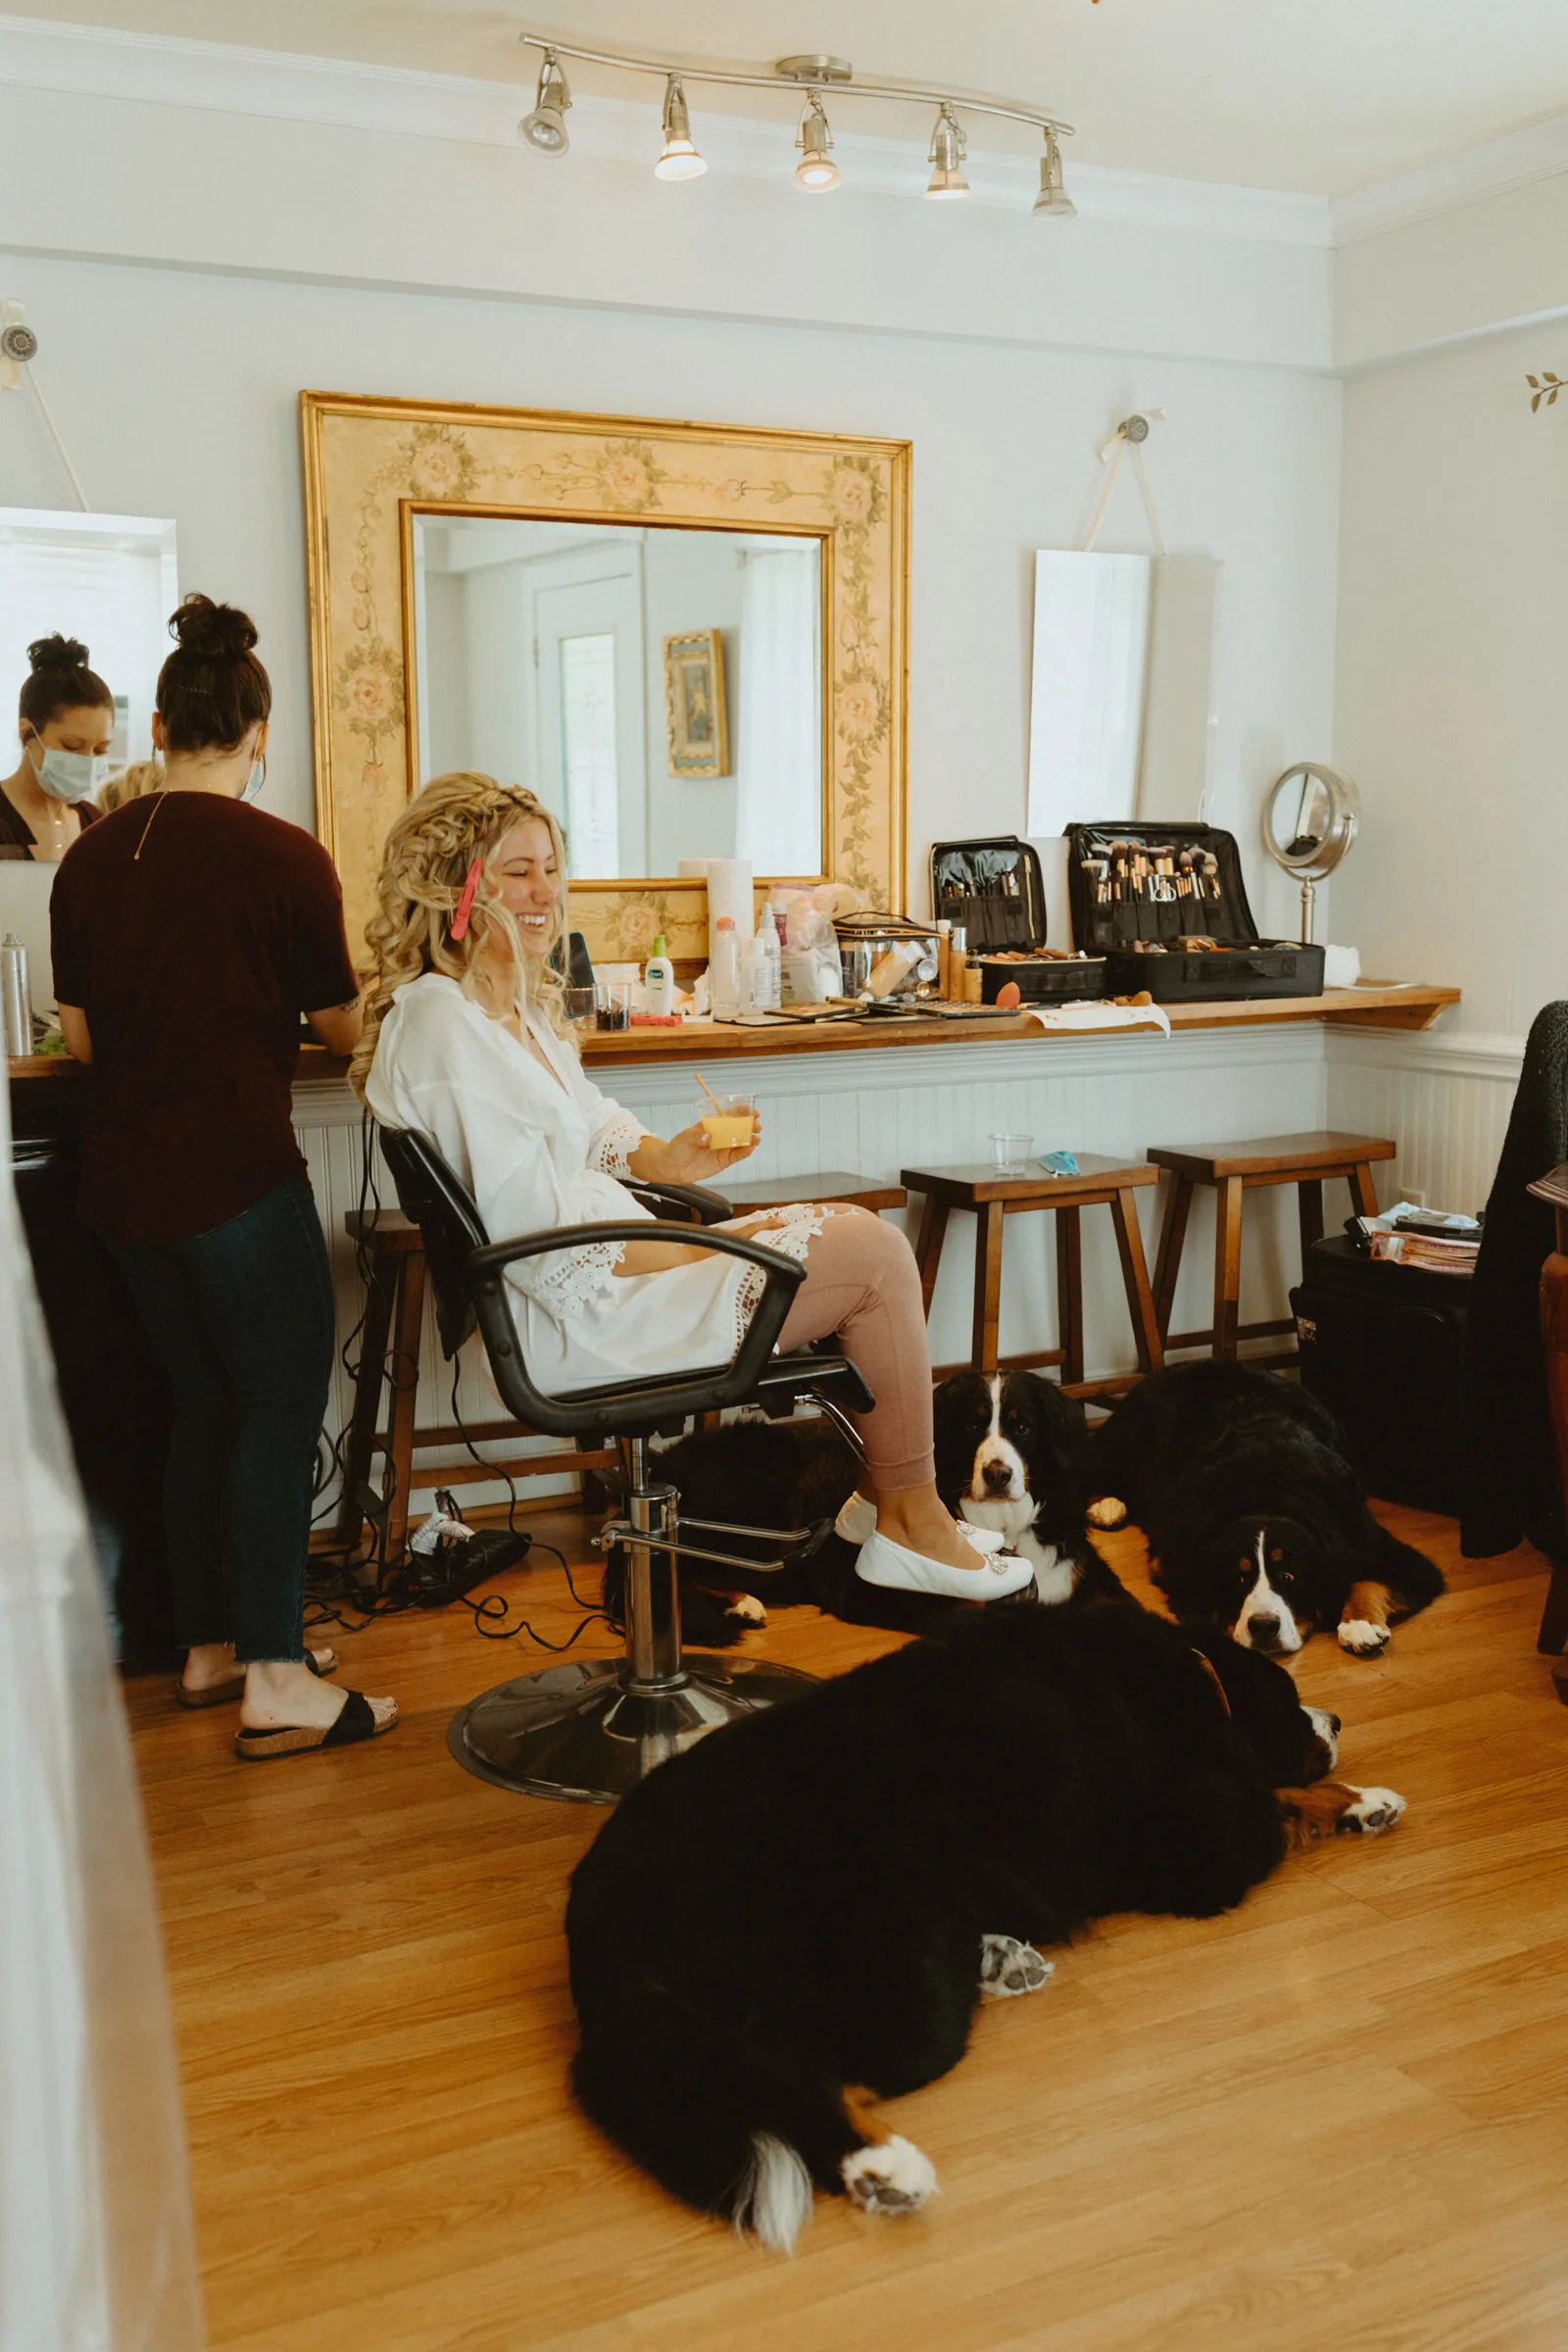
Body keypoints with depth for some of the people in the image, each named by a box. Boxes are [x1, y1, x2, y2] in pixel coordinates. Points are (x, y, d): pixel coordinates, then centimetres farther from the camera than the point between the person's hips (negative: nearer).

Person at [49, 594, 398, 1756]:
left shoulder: (91, 856, 3)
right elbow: (339, 1026, -2)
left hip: (123, 1176, 6)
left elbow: (79, 1033, 9)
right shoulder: (285, 856, -11)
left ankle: (211, 1645, 26)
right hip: (238, 1173, -6)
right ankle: (275, 1681, 1)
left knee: (204, 1407, 17)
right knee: (281, 1409, 2)